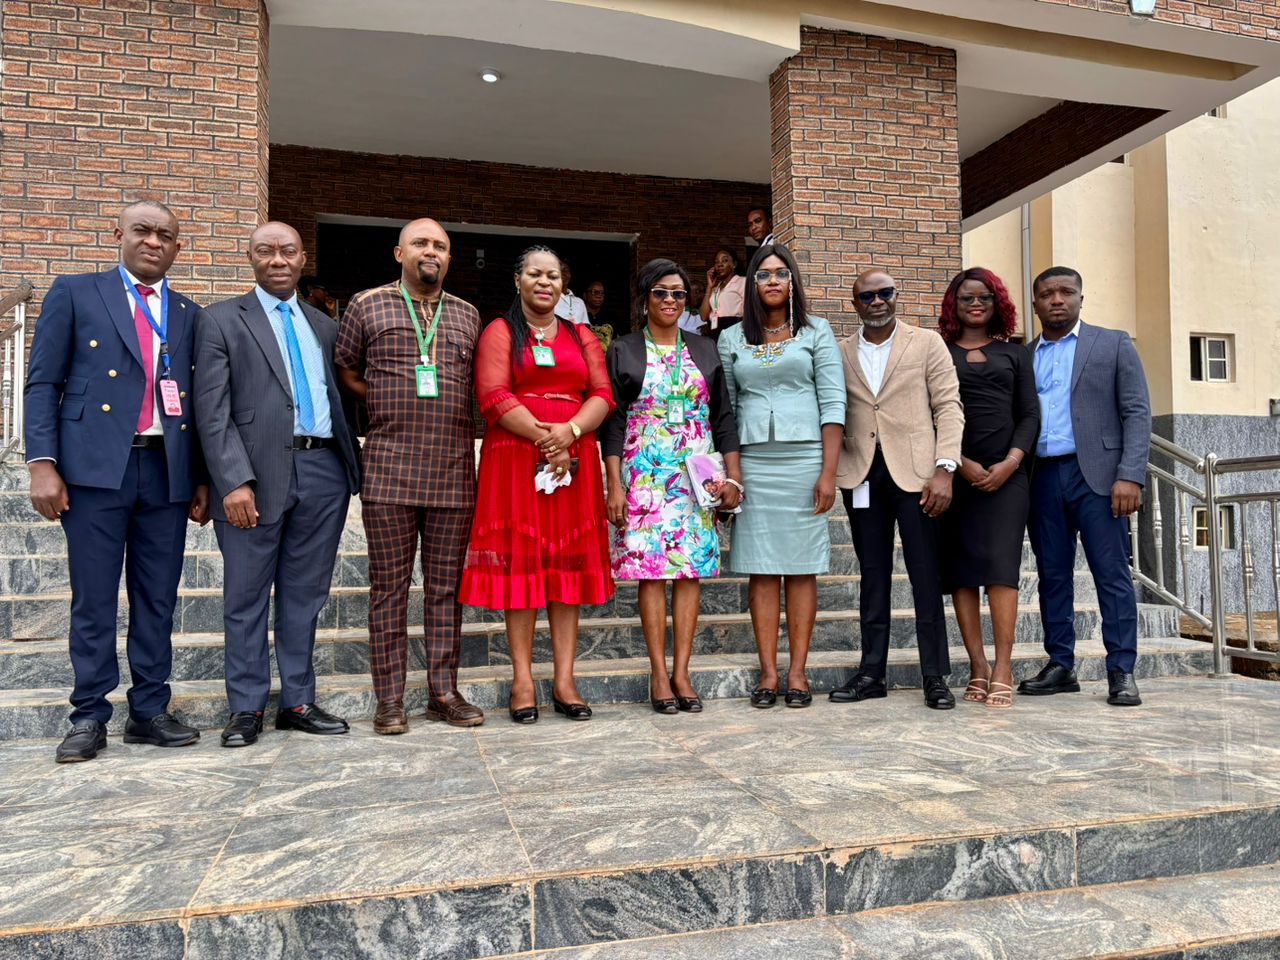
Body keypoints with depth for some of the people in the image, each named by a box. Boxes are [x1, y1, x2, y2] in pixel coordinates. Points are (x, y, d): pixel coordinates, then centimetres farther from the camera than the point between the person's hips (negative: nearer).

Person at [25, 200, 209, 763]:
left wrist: (202, 479, 7)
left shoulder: (188, 314, 16)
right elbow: (43, 383, 3)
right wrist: (42, 463, -8)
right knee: (93, 601, 2)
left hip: (167, 470, 3)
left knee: (158, 601, 6)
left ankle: (149, 712, 16)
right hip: (96, 467, -3)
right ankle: (89, 718, 13)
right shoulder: (74, 293, 8)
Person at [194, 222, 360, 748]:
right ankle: (246, 709, 16)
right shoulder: (221, 320, 5)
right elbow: (213, 411, -4)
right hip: (257, 473, -3)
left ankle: (298, 702, 20)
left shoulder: (324, 325, 18)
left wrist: (350, 464, 5)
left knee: (304, 596, 10)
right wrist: (234, 481, -14)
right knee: (247, 599, 4)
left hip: (323, 472, 4)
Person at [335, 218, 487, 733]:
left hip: (453, 473, 3)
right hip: (389, 471, -2)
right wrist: (390, 404, 3)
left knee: (446, 586, 7)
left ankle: (444, 692, 17)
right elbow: (346, 372, 13)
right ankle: (390, 700, 11)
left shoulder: (467, 316, 14)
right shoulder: (367, 306, 7)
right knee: (389, 587, 2)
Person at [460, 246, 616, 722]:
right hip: (516, 460, -3)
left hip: (574, 460, 3)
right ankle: (522, 681, 2)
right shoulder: (500, 333, 7)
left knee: (568, 562, 1)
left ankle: (565, 681, 5)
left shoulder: (581, 338, 18)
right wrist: (543, 437, -16)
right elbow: (495, 397, -6)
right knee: (520, 561, -3)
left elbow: (602, 395, 7)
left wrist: (570, 430, -12)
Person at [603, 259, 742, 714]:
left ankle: (681, 672, 5)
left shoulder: (704, 350, 13)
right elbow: (613, 424, 1)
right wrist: (614, 485, -7)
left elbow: (723, 417, 12)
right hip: (645, 475, -2)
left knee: (691, 569, -1)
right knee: (652, 570, -5)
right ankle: (659, 674, 3)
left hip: (698, 476, 2)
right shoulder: (623, 352, 5)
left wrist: (733, 477, 5)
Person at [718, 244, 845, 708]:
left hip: (804, 460, -1)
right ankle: (768, 673, 7)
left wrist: (828, 472, -6)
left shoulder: (816, 332, 7)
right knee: (761, 568, 1)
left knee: (801, 567, 2)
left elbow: (833, 404, 1)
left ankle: (797, 672, 8)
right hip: (752, 462, 2)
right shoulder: (732, 339, 12)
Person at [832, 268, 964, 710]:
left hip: (914, 471, -2)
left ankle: (935, 677, 8)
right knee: (872, 575, 9)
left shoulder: (927, 343, 6)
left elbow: (949, 408, 0)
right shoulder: (840, 354, 12)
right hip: (861, 474, 3)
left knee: (926, 575, -1)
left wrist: (944, 469, -10)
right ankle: (871, 672, 16)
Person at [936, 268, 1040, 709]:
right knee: (960, 567, -2)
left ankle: (1003, 667, -7)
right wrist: (960, 463, -10)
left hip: (1006, 472, 0)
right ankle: (977, 665, 3)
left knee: (1001, 563, -10)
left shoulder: (1014, 353, 16)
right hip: (955, 471, 0)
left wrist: (1010, 463, -7)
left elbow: (1030, 415, 9)